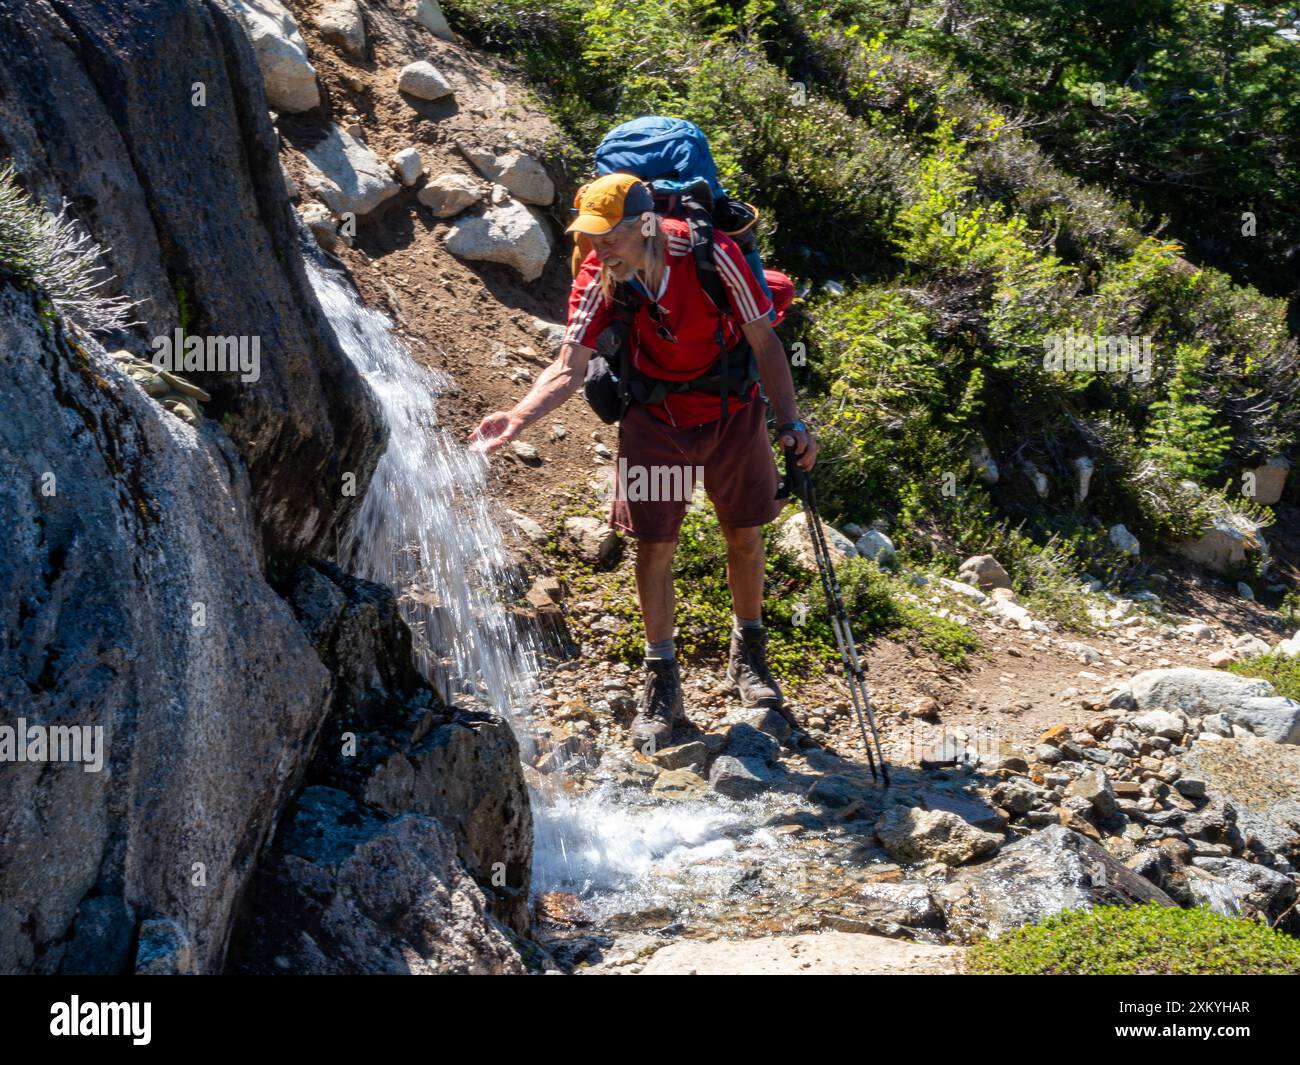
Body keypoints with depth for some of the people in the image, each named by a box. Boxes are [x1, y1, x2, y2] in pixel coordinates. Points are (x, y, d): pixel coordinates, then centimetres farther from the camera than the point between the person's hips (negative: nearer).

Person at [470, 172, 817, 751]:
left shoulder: (711, 254, -25)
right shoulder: (597, 279, -18)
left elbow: (764, 342, -16)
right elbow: (568, 370, -19)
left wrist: (792, 422, -18)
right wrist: (516, 418, -36)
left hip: (732, 410, -1)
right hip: (654, 419, 1)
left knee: (744, 534, 12)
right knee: (654, 546, 0)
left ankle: (748, 656, 34)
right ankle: (661, 683, 14)